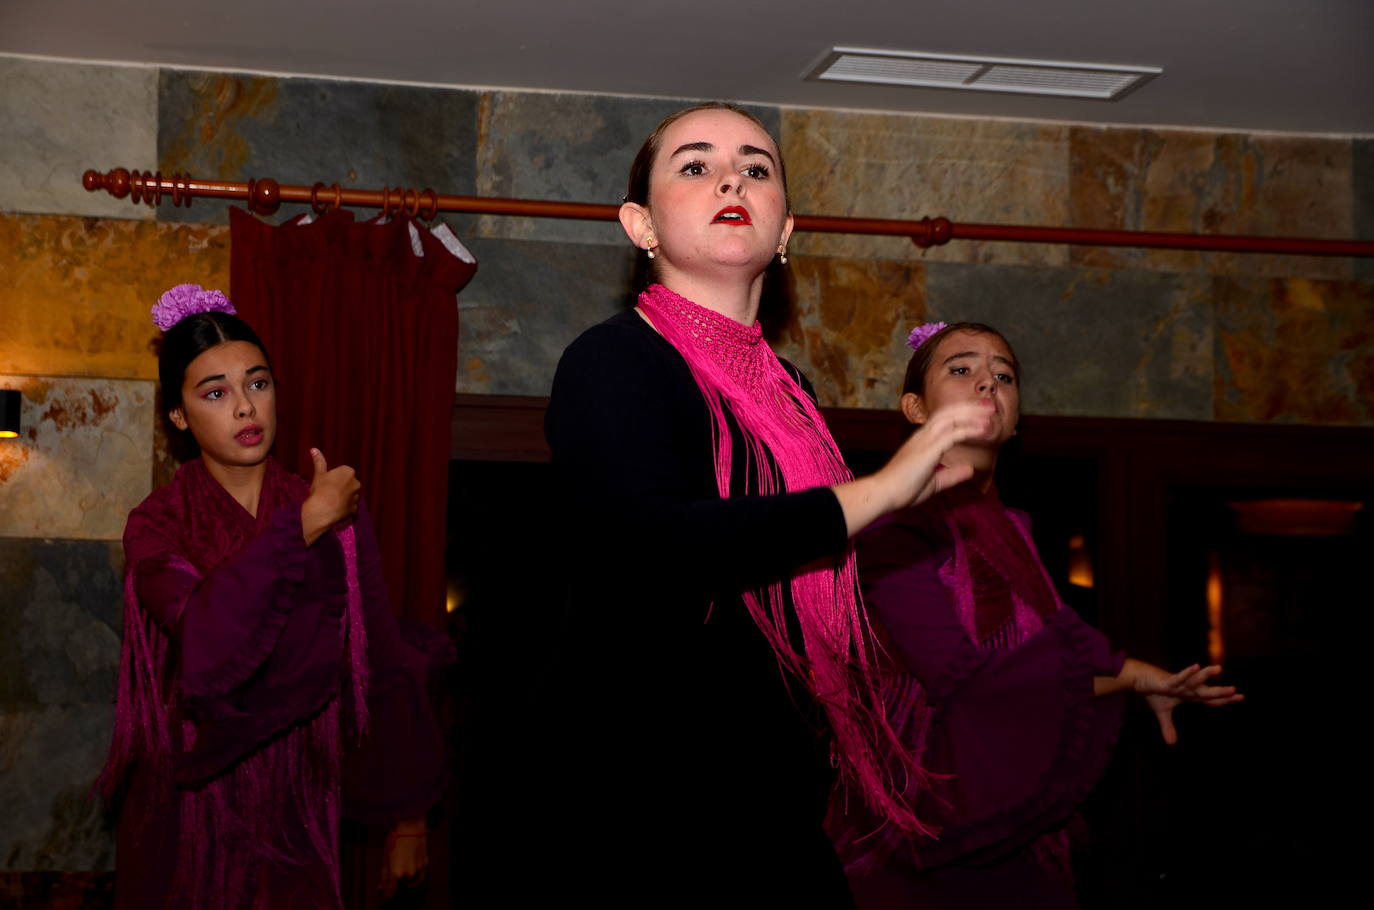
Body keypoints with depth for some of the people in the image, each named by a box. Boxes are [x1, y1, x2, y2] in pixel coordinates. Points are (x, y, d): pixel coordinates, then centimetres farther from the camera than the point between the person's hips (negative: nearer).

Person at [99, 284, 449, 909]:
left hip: (300, 801, 0)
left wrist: (409, 816, -2)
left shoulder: (336, 514, -5)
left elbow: (385, 666, -4)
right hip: (194, 807, 0)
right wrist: (302, 527, -24)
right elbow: (205, 647, -26)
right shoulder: (157, 525, -7)